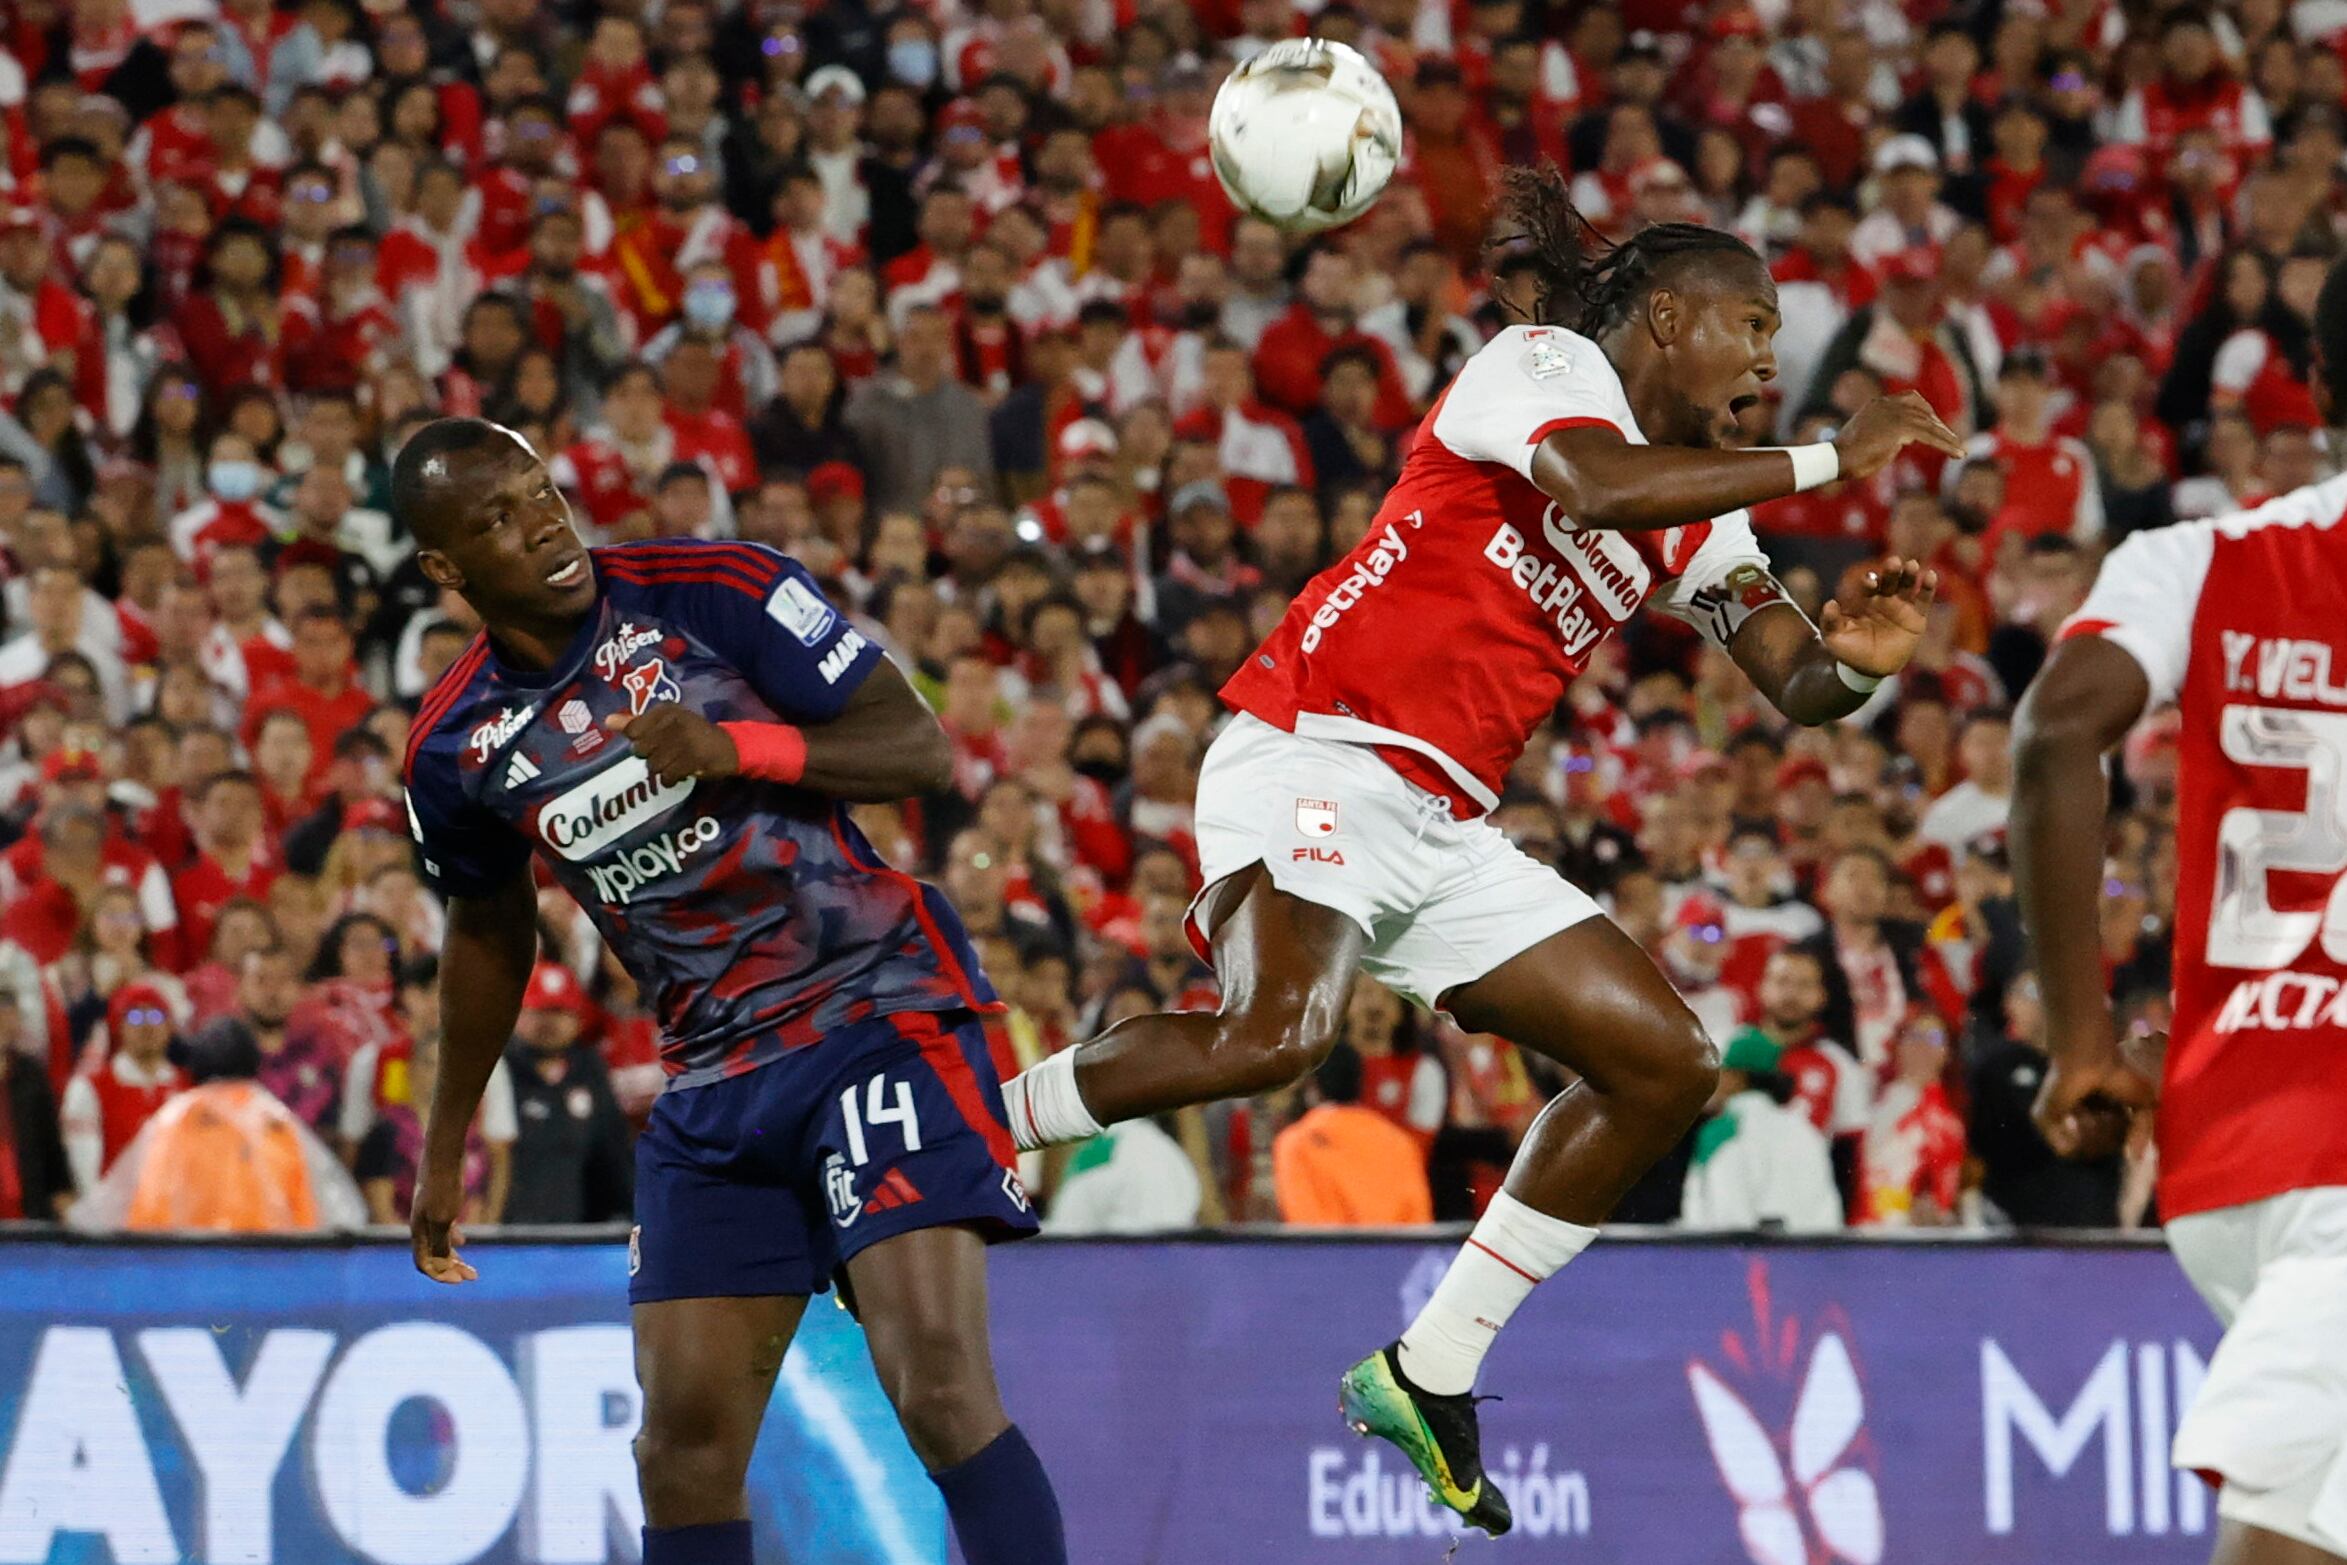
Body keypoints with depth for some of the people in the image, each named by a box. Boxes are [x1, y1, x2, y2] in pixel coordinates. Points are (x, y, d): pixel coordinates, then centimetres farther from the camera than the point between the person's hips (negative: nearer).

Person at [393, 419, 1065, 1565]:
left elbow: (918, 747, -9)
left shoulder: (714, 590, -9)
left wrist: (737, 746, -24)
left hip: (875, 1009, -5)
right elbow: (488, 934, 22)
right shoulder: (456, 749, 4)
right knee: (683, 1447, 2)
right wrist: (444, 1151, 27)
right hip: (712, 1077, 5)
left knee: (941, 1392, -21)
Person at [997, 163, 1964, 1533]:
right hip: (1313, 755, -9)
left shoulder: (1697, 518, 20)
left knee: (1668, 1064, 4)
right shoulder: (1544, 366, -3)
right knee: (1278, 1032, -34)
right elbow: (1598, 487, -24)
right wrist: (1829, 460, -19)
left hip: (1439, 830, 9)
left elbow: (1798, 687, 15)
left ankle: (1429, 1371, 10)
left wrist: (1857, 660, -9)